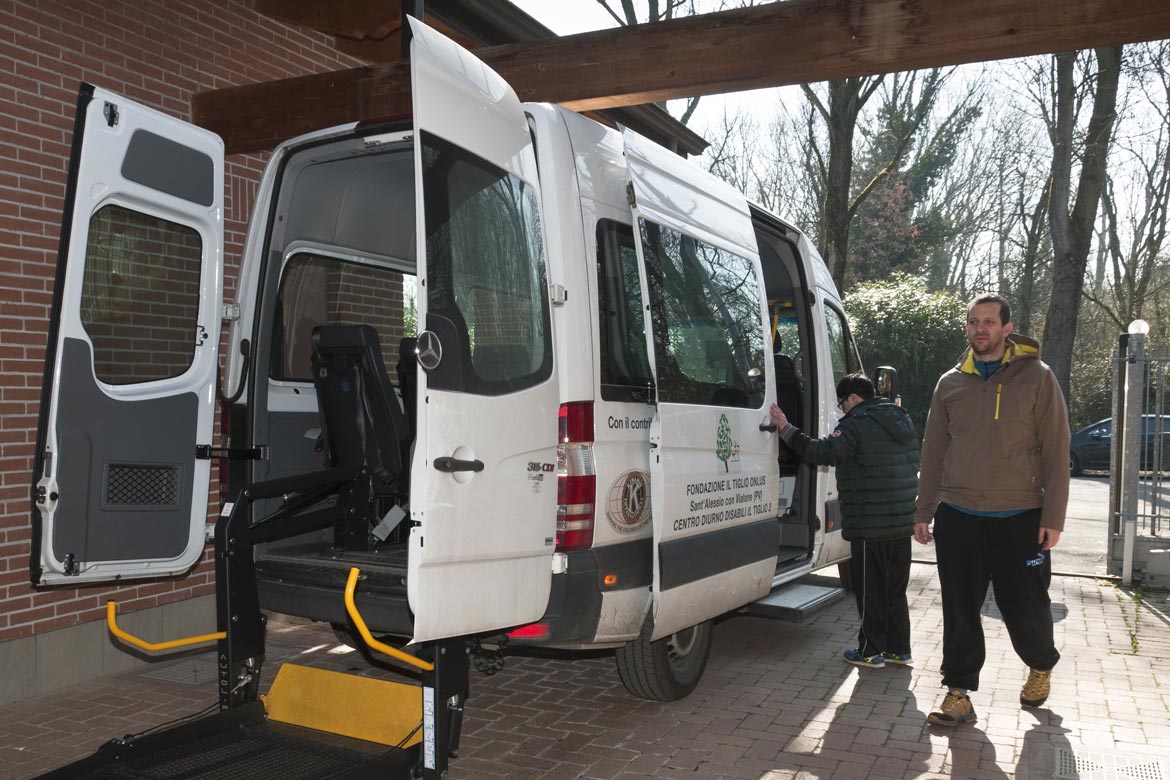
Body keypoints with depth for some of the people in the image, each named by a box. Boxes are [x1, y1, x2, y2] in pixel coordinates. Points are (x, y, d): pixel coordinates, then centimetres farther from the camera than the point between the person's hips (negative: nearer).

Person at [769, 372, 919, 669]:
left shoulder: (857, 425, -16)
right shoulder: (902, 419, 12)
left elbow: (823, 452, -19)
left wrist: (786, 429, -13)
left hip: (870, 525, -8)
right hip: (903, 522, 8)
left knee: (871, 590, 3)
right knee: (895, 589, 17)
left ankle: (872, 651, 10)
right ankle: (899, 649, 23)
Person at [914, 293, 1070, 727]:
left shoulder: (1036, 378, -2)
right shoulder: (951, 383, 8)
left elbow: (1055, 452, -4)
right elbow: (933, 452, 11)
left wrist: (1053, 517, -9)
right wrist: (924, 512, 9)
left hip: (1020, 518, -2)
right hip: (958, 517, 2)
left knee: (1024, 605, 9)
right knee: (960, 610, 4)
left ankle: (1041, 666, 38)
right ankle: (959, 694, 14)